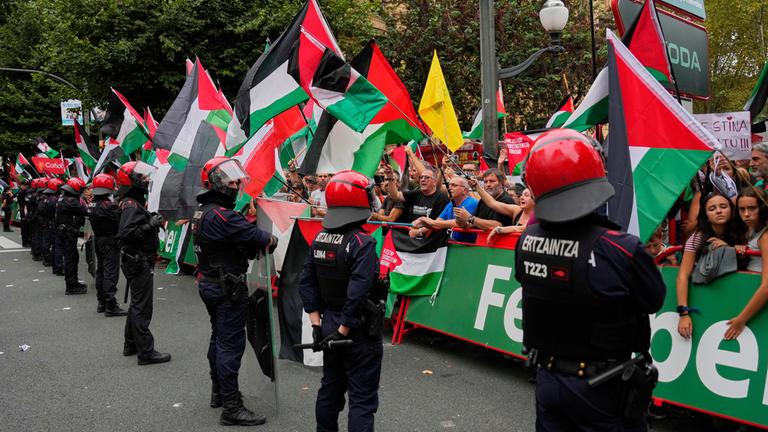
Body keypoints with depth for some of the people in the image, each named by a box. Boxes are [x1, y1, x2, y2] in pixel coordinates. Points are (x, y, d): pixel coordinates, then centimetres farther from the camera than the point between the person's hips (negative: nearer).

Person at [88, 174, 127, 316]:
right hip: (110, 242, -9)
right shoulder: (107, 205, -20)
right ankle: (110, 306, -6)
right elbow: (120, 218, -22)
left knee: (101, 270, 17)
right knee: (111, 273, -6)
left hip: (98, 240, 9)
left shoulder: (92, 204, 6)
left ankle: (101, 302, 26)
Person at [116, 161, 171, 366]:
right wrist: (150, 225, -26)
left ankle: (131, 345, 32)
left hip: (138, 262, 11)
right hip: (139, 262, -11)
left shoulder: (134, 203, 14)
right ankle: (146, 352, -1)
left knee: (136, 304, 20)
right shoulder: (131, 206, -18)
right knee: (142, 308, -6)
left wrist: (153, 221, 6)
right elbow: (126, 233, -30)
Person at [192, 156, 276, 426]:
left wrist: (256, 244, -8)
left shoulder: (203, 211, 9)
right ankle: (231, 408, 2)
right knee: (231, 344, -4)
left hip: (208, 283, 10)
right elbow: (256, 237, -25)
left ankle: (219, 392, 36)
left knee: (218, 338, 21)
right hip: (228, 288, -10)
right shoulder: (221, 214, -23)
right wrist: (272, 240, -4)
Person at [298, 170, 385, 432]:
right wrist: (343, 331, -17)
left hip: (330, 324, 7)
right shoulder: (362, 243, -20)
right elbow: (358, 293, -26)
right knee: (362, 399, 3)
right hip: (359, 330, -7)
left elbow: (306, 283, 4)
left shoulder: (320, 239, 2)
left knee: (330, 389, 22)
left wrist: (317, 324, 6)